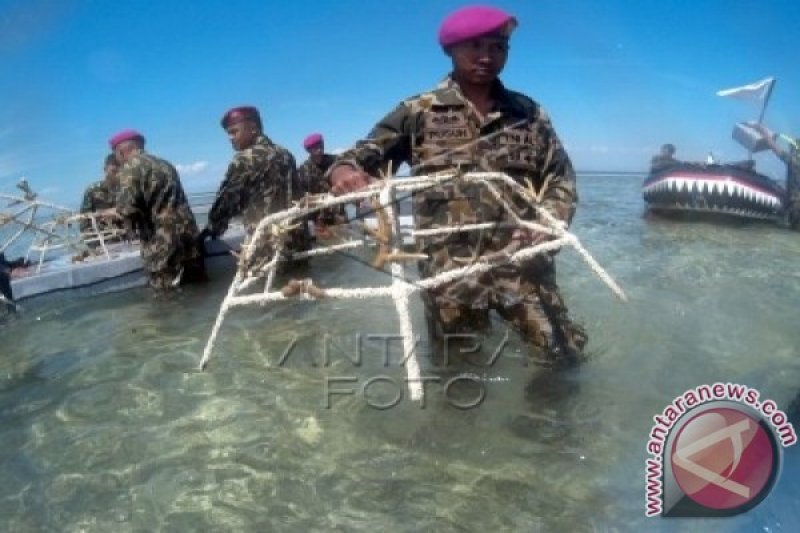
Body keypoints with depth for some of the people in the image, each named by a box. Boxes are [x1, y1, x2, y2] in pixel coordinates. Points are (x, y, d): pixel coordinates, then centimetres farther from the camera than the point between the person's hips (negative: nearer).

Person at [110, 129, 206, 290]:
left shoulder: (131, 166, -4)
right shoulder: (164, 164, 21)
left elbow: (127, 207, -15)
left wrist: (137, 228, 4)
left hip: (163, 243, -8)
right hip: (188, 232, 8)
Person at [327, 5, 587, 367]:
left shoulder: (529, 113, 12)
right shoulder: (418, 112, 6)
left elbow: (561, 178, 12)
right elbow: (365, 153, 5)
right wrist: (343, 170, -20)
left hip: (522, 264, 2)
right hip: (449, 273, -1)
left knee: (564, 355, -1)